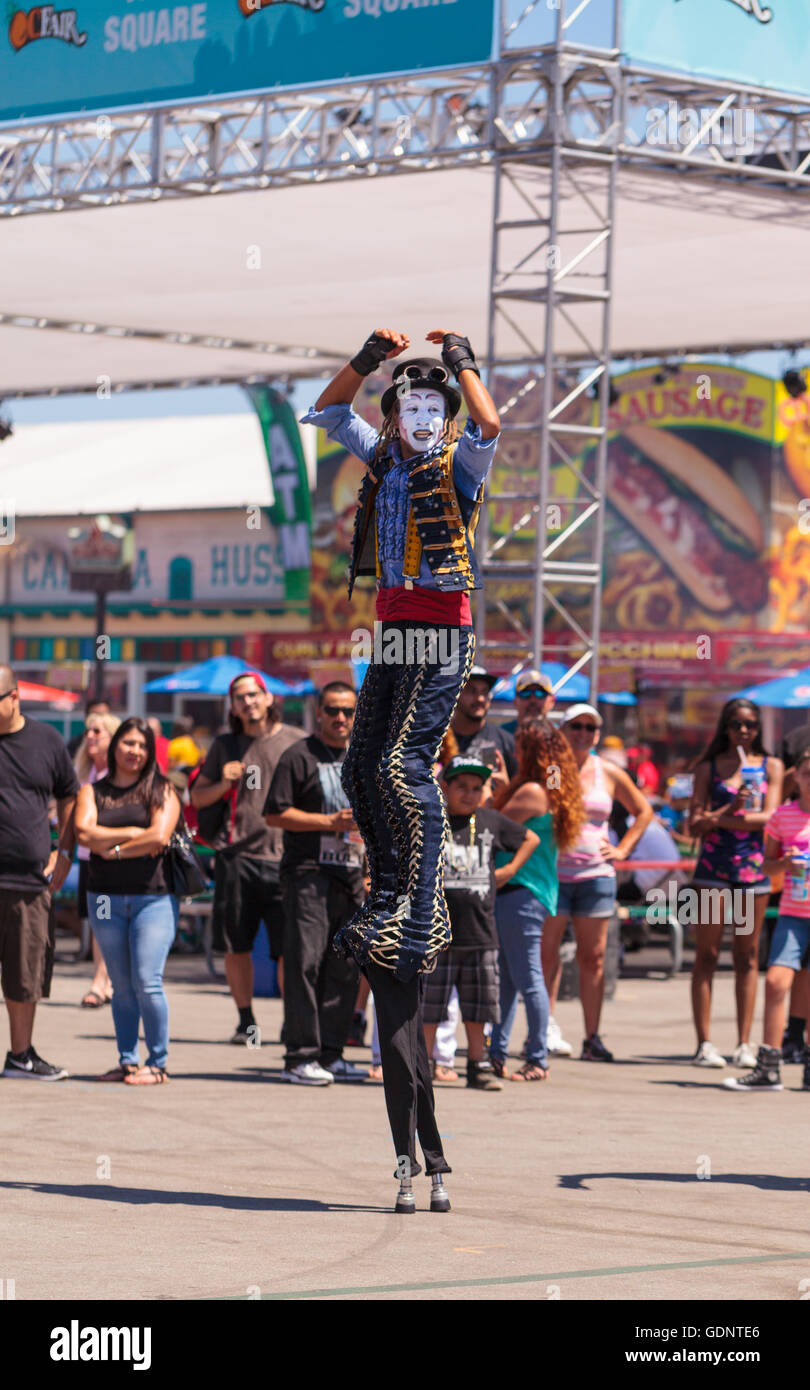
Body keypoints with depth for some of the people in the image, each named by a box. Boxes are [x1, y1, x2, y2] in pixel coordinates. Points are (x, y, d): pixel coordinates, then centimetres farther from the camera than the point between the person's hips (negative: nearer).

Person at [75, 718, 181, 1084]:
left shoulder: (161, 791, 4)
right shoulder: (92, 791, 12)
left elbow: (159, 835, -10)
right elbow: (85, 833, -5)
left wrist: (114, 849, -4)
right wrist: (135, 833, -7)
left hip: (154, 896, -3)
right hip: (106, 898, 3)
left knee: (147, 982, -11)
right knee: (121, 985, 5)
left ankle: (157, 1063, -4)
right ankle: (127, 1061, 10)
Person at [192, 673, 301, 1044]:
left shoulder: (296, 742, 6)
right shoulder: (224, 746, 12)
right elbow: (197, 798, 16)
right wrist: (224, 783, -3)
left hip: (283, 858, -2)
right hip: (236, 857, 2)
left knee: (289, 947, -7)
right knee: (235, 947, 6)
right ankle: (246, 1021, 20)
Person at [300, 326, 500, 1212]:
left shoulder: (458, 466, -3)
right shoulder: (382, 461, 14)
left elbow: (488, 424, -24)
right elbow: (328, 410, 20)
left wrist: (461, 361, -14)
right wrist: (370, 357, 8)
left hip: (442, 636, -7)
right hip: (394, 632, 7)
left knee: (402, 767, -16)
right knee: (362, 768, 3)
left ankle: (418, 911, -15)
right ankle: (390, 896, 10)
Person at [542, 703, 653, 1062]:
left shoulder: (609, 774, 9)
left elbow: (643, 810, 21)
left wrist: (623, 849, 11)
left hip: (596, 874, 2)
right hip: (552, 871, -2)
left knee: (593, 957, 2)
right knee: (546, 953, -6)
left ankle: (592, 1037, 4)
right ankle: (546, 1029, -3)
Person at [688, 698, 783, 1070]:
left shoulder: (771, 766, 9)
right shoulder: (709, 767, 7)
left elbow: (770, 816, -4)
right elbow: (695, 825, 0)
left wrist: (719, 819, -12)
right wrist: (732, 808, -16)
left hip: (754, 867, 1)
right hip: (713, 868, -1)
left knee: (747, 956, 3)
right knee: (706, 955, -2)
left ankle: (744, 1044, 5)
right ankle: (704, 1043, -1)